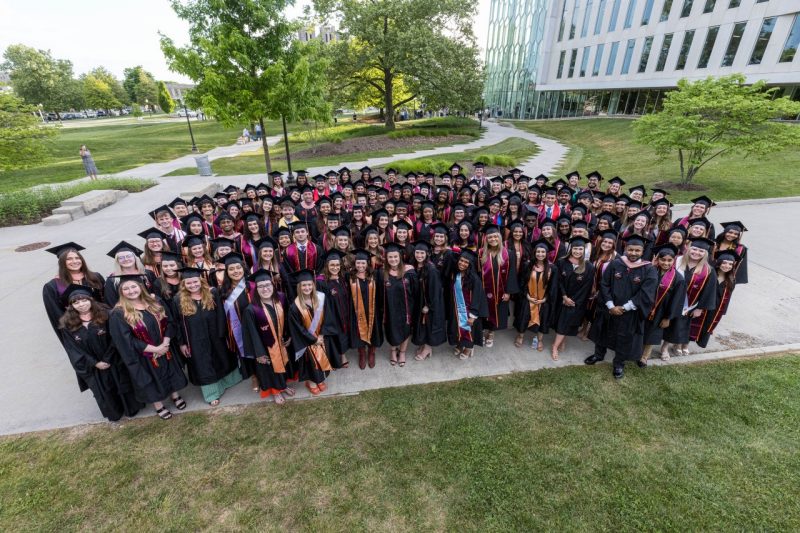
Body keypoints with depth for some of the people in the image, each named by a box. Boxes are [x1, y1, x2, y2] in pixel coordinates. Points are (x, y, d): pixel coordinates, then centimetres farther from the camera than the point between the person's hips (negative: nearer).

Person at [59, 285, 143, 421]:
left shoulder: (105, 315, -11)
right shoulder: (67, 324, -5)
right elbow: (72, 349, -5)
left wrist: (107, 359, -17)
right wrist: (94, 363, -12)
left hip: (113, 361, -2)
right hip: (91, 367, 2)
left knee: (122, 386, 12)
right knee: (104, 392, 16)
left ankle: (132, 408, 33)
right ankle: (114, 413, 37)